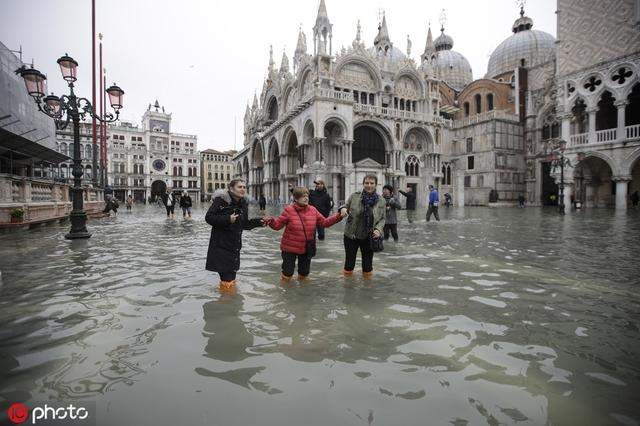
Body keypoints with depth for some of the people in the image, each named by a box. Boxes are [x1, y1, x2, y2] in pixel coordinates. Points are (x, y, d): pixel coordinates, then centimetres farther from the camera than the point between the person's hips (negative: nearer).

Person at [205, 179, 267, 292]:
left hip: (235, 245, 6)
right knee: (226, 275, -3)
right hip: (221, 244, -6)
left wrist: (258, 222, -3)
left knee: (231, 272, 16)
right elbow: (209, 217, -15)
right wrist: (227, 219, -25)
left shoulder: (243, 204, 7)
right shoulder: (221, 200, -13)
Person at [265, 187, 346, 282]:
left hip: (307, 249, 4)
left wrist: (339, 215, -3)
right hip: (290, 248, -3)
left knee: (304, 273, 20)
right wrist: (271, 221, -30)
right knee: (287, 273, 8)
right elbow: (278, 224, -9)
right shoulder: (289, 210, -13)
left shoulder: (313, 210, -2)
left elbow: (325, 222, 5)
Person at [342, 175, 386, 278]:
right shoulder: (354, 196, -7)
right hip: (351, 235, 0)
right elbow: (345, 207, 5)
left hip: (369, 237, 1)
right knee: (349, 260, 13)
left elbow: (382, 218, 2)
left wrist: (378, 229, -16)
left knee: (367, 262, 15)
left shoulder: (381, 201, -3)